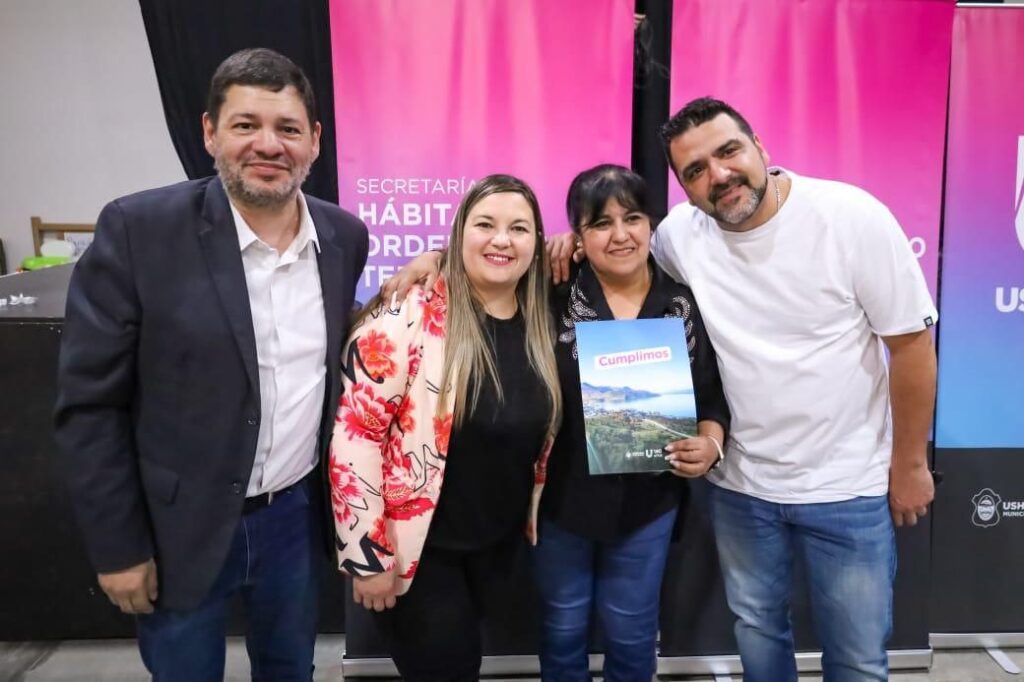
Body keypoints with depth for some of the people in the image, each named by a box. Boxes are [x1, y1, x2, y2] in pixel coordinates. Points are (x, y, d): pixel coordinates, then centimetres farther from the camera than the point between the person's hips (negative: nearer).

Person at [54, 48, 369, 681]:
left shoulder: (345, 235, -3)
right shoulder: (138, 229, -16)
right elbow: (90, 404, -12)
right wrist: (118, 546, -9)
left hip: (296, 514, 4)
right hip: (178, 529, -3)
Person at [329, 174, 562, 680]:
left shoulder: (540, 325, -1)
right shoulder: (409, 316, -21)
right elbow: (354, 433, -21)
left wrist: (532, 517, 12)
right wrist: (367, 554, -18)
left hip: (498, 541, 6)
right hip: (418, 546, -6)